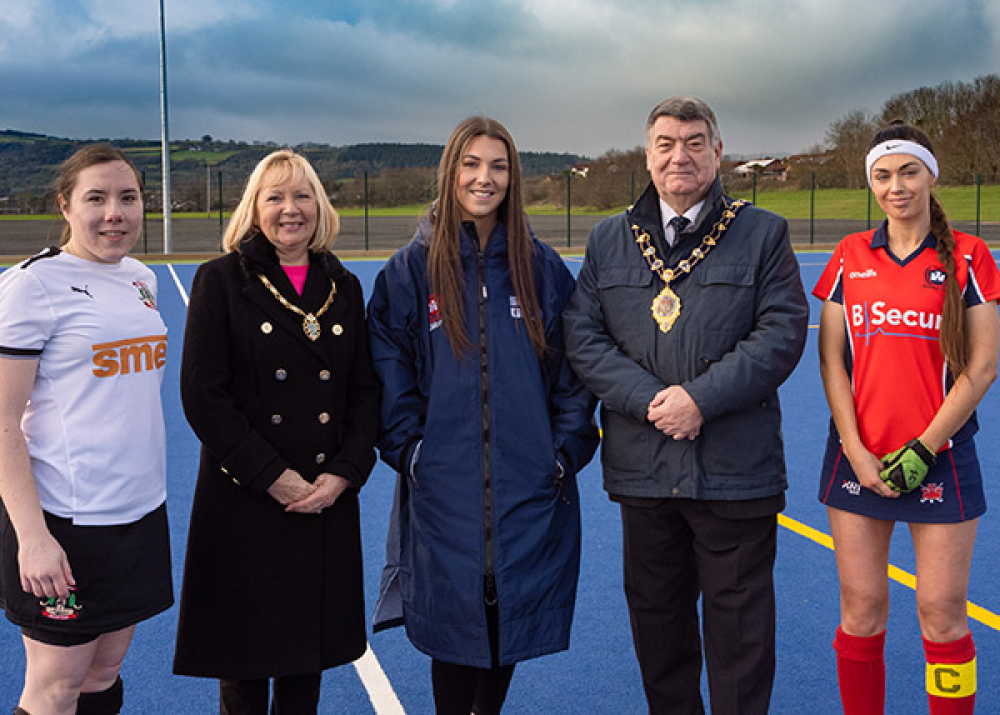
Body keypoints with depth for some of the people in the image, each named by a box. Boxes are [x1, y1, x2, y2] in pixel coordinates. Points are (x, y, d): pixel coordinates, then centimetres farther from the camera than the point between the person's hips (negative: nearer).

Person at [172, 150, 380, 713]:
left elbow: (367, 391, 7)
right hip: (244, 500, -3)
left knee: (309, 651, 13)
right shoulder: (221, 281, -4)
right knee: (246, 656, 8)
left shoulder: (344, 287, 8)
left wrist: (343, 474, -8)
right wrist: (273, 476, -14)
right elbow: (203, 394, -10)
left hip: (327, 499, 3)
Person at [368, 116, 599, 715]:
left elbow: (574, 372, 6)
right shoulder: (410, 270, 1)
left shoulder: (543, 268, 4)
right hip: (443, 492, -1)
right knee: (454, 627, 5)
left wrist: (566, 451, -1)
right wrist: (410, 451, -5)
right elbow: (390, 373, 2)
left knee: (513, 618, 11)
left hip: (530, 488, 2)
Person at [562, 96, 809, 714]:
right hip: (642, 468, 3)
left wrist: (701, 397, -16)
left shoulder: (763, 233, 3)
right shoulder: (609, 239, 10)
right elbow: (582, 335, 2)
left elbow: (782, 332, -6)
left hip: (736, 470, -3)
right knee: (656, 616, 16)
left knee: (739, 626, 5)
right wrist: (648, 400, -12)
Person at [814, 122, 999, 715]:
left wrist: (923, 449, -10)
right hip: (859, 457, 2)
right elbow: (831, 358, 5)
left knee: (942, 616, 1)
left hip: (941, 457, -2)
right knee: (861, 614, 6)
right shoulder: (850, 256, 7)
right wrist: (855, 450, -5)